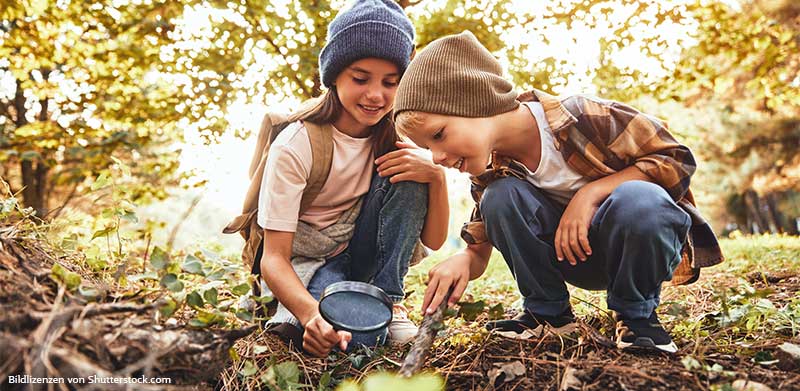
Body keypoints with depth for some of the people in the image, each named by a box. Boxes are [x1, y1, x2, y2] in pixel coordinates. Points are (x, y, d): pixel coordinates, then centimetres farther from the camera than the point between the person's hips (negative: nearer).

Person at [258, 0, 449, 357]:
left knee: (408, 177, -22)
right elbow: (274, 257, -23)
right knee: (359, 333, -36)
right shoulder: (294, 146, -20)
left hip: (365, 257, 5)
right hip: (305, 263, -4)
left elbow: (433, 241, -8)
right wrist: (311, 312, -44)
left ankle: (387, 299, -12)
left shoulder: (400, 135, -7)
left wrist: (436, 175, -27)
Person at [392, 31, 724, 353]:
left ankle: (636, 314, -10)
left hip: (644, 244, -3)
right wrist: (462, 260, -28)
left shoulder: (582, 116, -26)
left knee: (637, 200, -38)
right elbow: (478, 252, -3)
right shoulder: (490, 174, -9)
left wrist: (591, 192, -28)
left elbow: (678, 159, -17)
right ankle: (547, 312, -4)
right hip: (578, 258, 3)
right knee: (500, 196, -24)